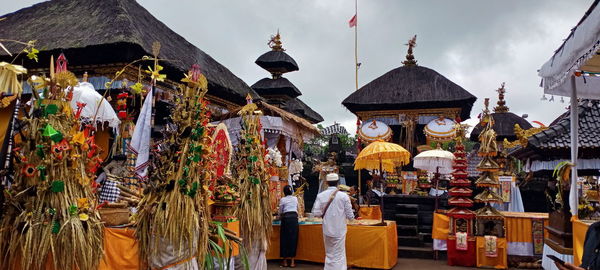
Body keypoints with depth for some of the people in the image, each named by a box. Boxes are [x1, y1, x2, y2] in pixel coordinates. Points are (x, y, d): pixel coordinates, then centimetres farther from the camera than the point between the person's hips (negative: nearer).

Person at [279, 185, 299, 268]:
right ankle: (292, 262, 6)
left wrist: (280, 217, 32)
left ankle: (285, 261, 11)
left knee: (284, 239, 6)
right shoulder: (295, 198, 13)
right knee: (293, 239, 5)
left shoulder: (282, 200, 3)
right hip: (294, 218, 2)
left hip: (286, 219, -2)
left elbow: (280, 212, 10)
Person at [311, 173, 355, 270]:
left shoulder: (320, 196, -6)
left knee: (329, 254, 18)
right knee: (339, 256, 6)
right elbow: (350, 215, -9)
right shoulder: (343, 196, -10)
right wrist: (352, 217, 13)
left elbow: (316, 213, -8)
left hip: (327, 229, 2)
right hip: (339, 230, -2)